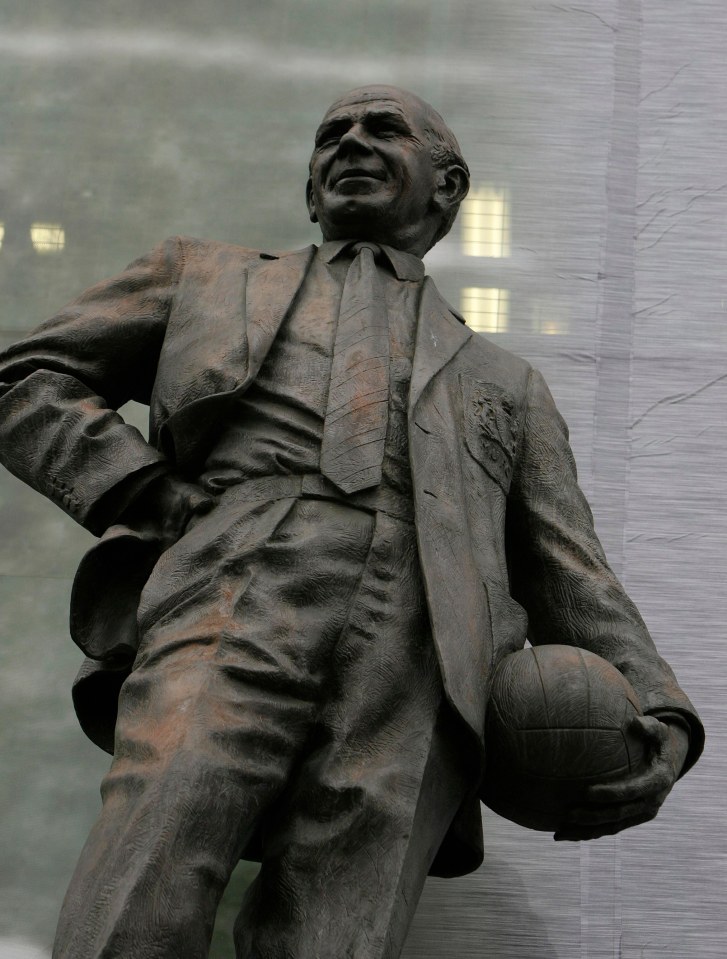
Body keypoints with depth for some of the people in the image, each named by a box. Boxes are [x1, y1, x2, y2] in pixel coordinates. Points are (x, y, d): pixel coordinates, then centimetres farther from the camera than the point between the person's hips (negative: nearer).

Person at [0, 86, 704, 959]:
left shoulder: (507, 386, 35)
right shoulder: (210, 280, 33)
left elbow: (573, 581, 24)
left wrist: (659, 723, 4)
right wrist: (147, 498, 5)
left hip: (418, 667, 1)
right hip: (236, 602, 0)